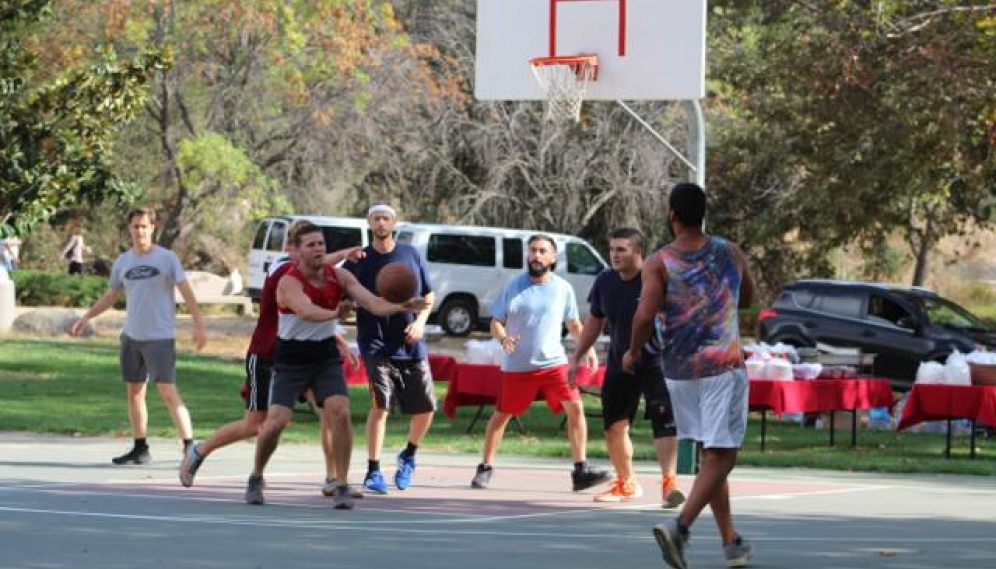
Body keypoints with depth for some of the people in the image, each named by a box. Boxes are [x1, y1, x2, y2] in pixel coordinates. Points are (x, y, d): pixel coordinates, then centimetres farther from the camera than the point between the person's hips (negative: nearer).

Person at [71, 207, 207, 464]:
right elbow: (110, 296, 19)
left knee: (168, 392, -12)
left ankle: (189, 446, -12)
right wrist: (86, 318, 10)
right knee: (135, 392, 9)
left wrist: (198, 325, -15)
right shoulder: (123, 262, 8)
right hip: (131, 336, 6)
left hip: (160, 337, -6)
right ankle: (140, 449, 17)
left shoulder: (166, 258, -6)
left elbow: (186, 292, -7)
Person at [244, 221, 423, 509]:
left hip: (326, 356, 3)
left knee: (340, 412, -18)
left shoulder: (339, 277, -5)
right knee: (275, 422, -11)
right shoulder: (289, 282, -20)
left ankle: (342, 486, -8)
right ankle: (256, 478, 17)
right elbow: (307, 312, -40)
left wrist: (401, 307, -34)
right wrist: (334, 313, -60)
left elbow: (372, 302, -14)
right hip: (291, 359, -3)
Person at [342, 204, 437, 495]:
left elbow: (428, 296, 14)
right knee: (380, 405, -17)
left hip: (412, 346, 3)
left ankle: (408, 456, 31)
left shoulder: (411, 255, 7)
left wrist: (420, 322, -3)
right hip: (376, 346, -3)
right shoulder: (358, 261, 1)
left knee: (425, 409, 4)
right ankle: (373, 473, -11)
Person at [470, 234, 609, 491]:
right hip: (517, 366, -1)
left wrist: (587, 348, -1)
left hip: (554, 362, 1)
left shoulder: (563, 288, 4)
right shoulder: (513, 286, -2)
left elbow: (573, 324, 15)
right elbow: (496, 322, 1)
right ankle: (485, 468, 25)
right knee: (501, 415, 7)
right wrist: (503, 338, -21)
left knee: (575, 407, -15)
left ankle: (580, 470, -13)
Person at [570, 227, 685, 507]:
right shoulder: (605, 281, 2)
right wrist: (577, 357, 17)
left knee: (665, 422, -20)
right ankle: (626, 483, 32)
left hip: (655, 362, -6)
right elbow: (595, 321, 16)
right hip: (619, 365, 6)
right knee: (614, 427, 13)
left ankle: (669, 483, -21)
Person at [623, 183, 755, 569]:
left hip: (680, 372, 2)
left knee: (710, 454, 14)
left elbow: (645, 315, -16)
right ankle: (680, 527, -24)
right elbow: (747, 298, 20)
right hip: (723, 366, -2)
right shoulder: (730, 254, 3)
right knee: (720, 456, -4)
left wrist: (633, 352, 0)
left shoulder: (659, 263, -4)